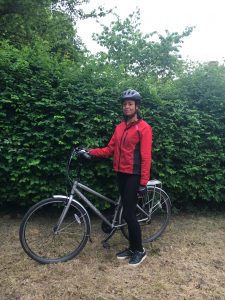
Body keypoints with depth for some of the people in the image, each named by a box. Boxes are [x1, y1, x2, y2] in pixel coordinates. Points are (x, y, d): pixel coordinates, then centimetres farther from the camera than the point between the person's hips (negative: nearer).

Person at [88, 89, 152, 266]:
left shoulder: (143, 128, -9)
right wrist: (91, 152, -2)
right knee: (128, 212, 14)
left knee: (128, 214, -4)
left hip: (134, 175, -7)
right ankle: (132, 247, 29)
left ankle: (140, 251, 16)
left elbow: (146, 157, -14)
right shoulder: (120, 127, 13)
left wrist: (144, 182, -17)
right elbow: (110, 150, 10)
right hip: (121, 173, 7)